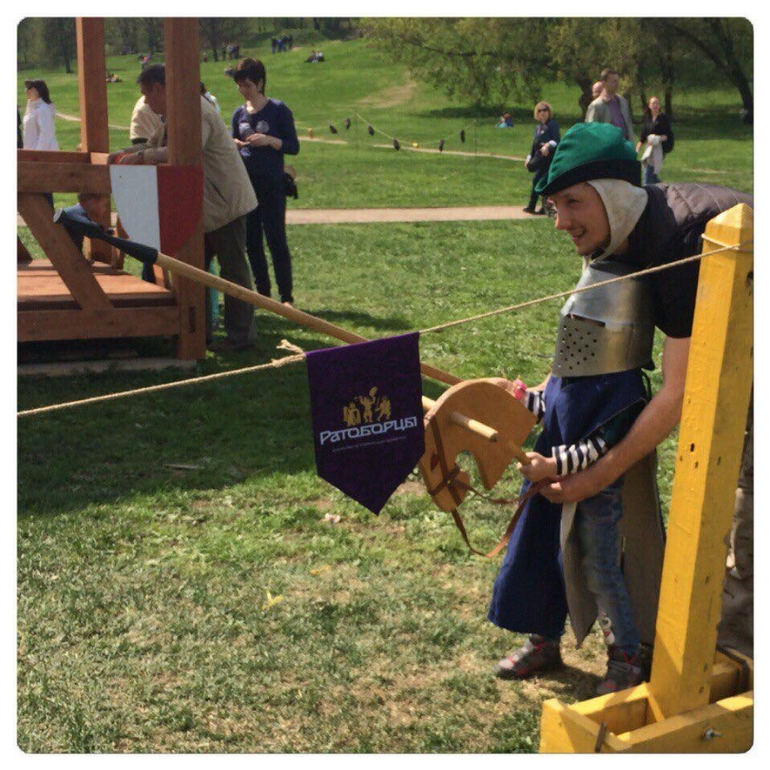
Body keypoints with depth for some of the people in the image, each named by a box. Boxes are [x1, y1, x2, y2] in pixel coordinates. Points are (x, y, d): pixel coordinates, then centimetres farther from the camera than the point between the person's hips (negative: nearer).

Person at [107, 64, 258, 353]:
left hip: (224, 201, -11)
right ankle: (200, 329, 22)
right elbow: (155, 144, 27)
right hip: (204, 206, 11)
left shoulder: (195, 110, -19)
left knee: (233, 268, -4)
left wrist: (141, 156, -26)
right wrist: (124, 153, 12)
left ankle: (240, 335, 1)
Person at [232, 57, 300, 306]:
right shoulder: (239, 113, 10)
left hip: (271, 185, -5)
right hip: (245, 183, 5)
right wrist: (233, 146, -5)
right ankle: (263, 293, 18)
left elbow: (293, 146, -5)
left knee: (276, 239, -4)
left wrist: (270, 140, -20)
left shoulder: (278, 110, -4)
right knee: (251, 241, 8)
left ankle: (286, 296, 3)